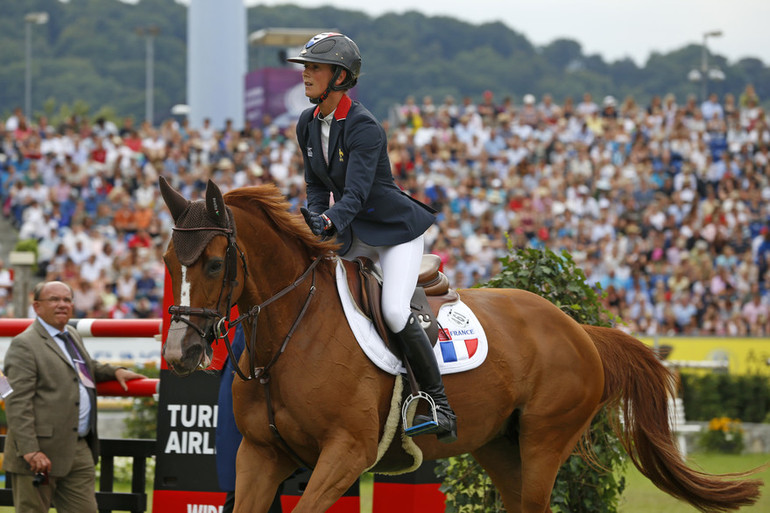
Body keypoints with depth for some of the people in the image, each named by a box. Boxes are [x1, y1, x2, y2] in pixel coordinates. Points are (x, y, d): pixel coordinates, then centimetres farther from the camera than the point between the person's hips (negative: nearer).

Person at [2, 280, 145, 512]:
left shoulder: (73, 337, 18)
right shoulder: (24, 345, -11)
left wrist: (114, 371, 22)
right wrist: (30, 450, -25)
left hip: (80, 449, 8)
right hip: (41, 453, -8)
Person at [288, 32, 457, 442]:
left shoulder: (364, 128, -23)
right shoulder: (308, 125, 0)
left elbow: (356, 193, -31)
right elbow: (316, 185, 6)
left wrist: (330, 221, -48)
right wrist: (314, 219, -14)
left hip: (396, 229, -8)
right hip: (351, 232, 8)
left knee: (394, 312, -25)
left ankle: (439, 404, -13)